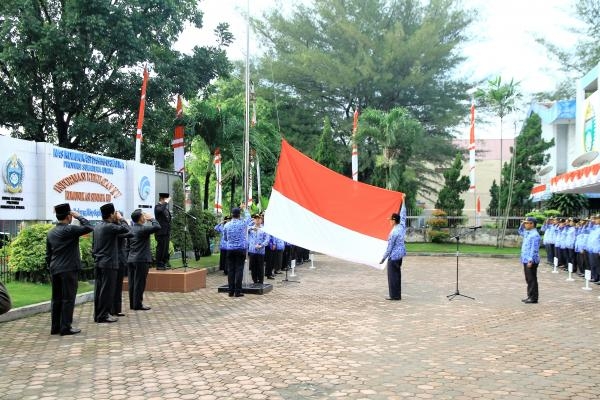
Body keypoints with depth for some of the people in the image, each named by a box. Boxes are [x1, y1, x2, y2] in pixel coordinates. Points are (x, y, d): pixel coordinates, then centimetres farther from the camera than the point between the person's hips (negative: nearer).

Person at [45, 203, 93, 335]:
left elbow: (48, 254, 14)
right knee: (68, 298, -3)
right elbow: (89, 227, -13)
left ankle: (55, 327, 14)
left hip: (55, 270, 7)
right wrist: (79, 216, -5)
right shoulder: (70, 229, -12)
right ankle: (66, 327, -2)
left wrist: (50, 267, 21)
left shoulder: (51, 232, 11)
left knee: (56, 298, 11)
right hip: (69, 269, -7)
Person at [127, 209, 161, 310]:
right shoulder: (143, 229, -14)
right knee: (139, 283, -3)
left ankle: (132, 303, 16)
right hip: (141, 260, -8)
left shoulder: (131, 229, 11)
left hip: (131, 259, 8)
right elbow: (157, 227, -20)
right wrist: (151, 219, -5)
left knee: (132, 283, 10)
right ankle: (138, 304, 0)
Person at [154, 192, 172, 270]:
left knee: (166, 249, 11)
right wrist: (166, 202, -23)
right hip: (161, 232, -9)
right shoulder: (157, 207, -7)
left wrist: (169, 233, 20)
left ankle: (164, 264, 17)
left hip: (166, 232, 9)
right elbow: (161, 210, -34)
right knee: (160, 248, -6)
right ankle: (159, 265, -1)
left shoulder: (165, 207, 20)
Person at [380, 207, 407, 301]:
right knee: (397, 274, 14)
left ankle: (394, 296, 3)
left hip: (394, 255, -8)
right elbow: (403, 216, 17)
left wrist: (384, 258, -8)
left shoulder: (394, 232, -21)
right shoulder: (402, 227, -1)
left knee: (392, 275, 0)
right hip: (401, 253, 8)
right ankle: (397, 295, 18)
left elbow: (389, 247, -16)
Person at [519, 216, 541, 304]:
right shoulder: (527, 233, 12)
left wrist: (531, 260, -26)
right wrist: (522, 224, 16)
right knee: (528, 279, 14)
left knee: (532, 279, -3)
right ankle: (530, 296, 22)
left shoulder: (535, 235, -17)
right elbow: (520, 232, 35)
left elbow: (534, 249, -22)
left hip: (531, 261, -10)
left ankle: (534, 298, 2)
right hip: (526, 260, 10)